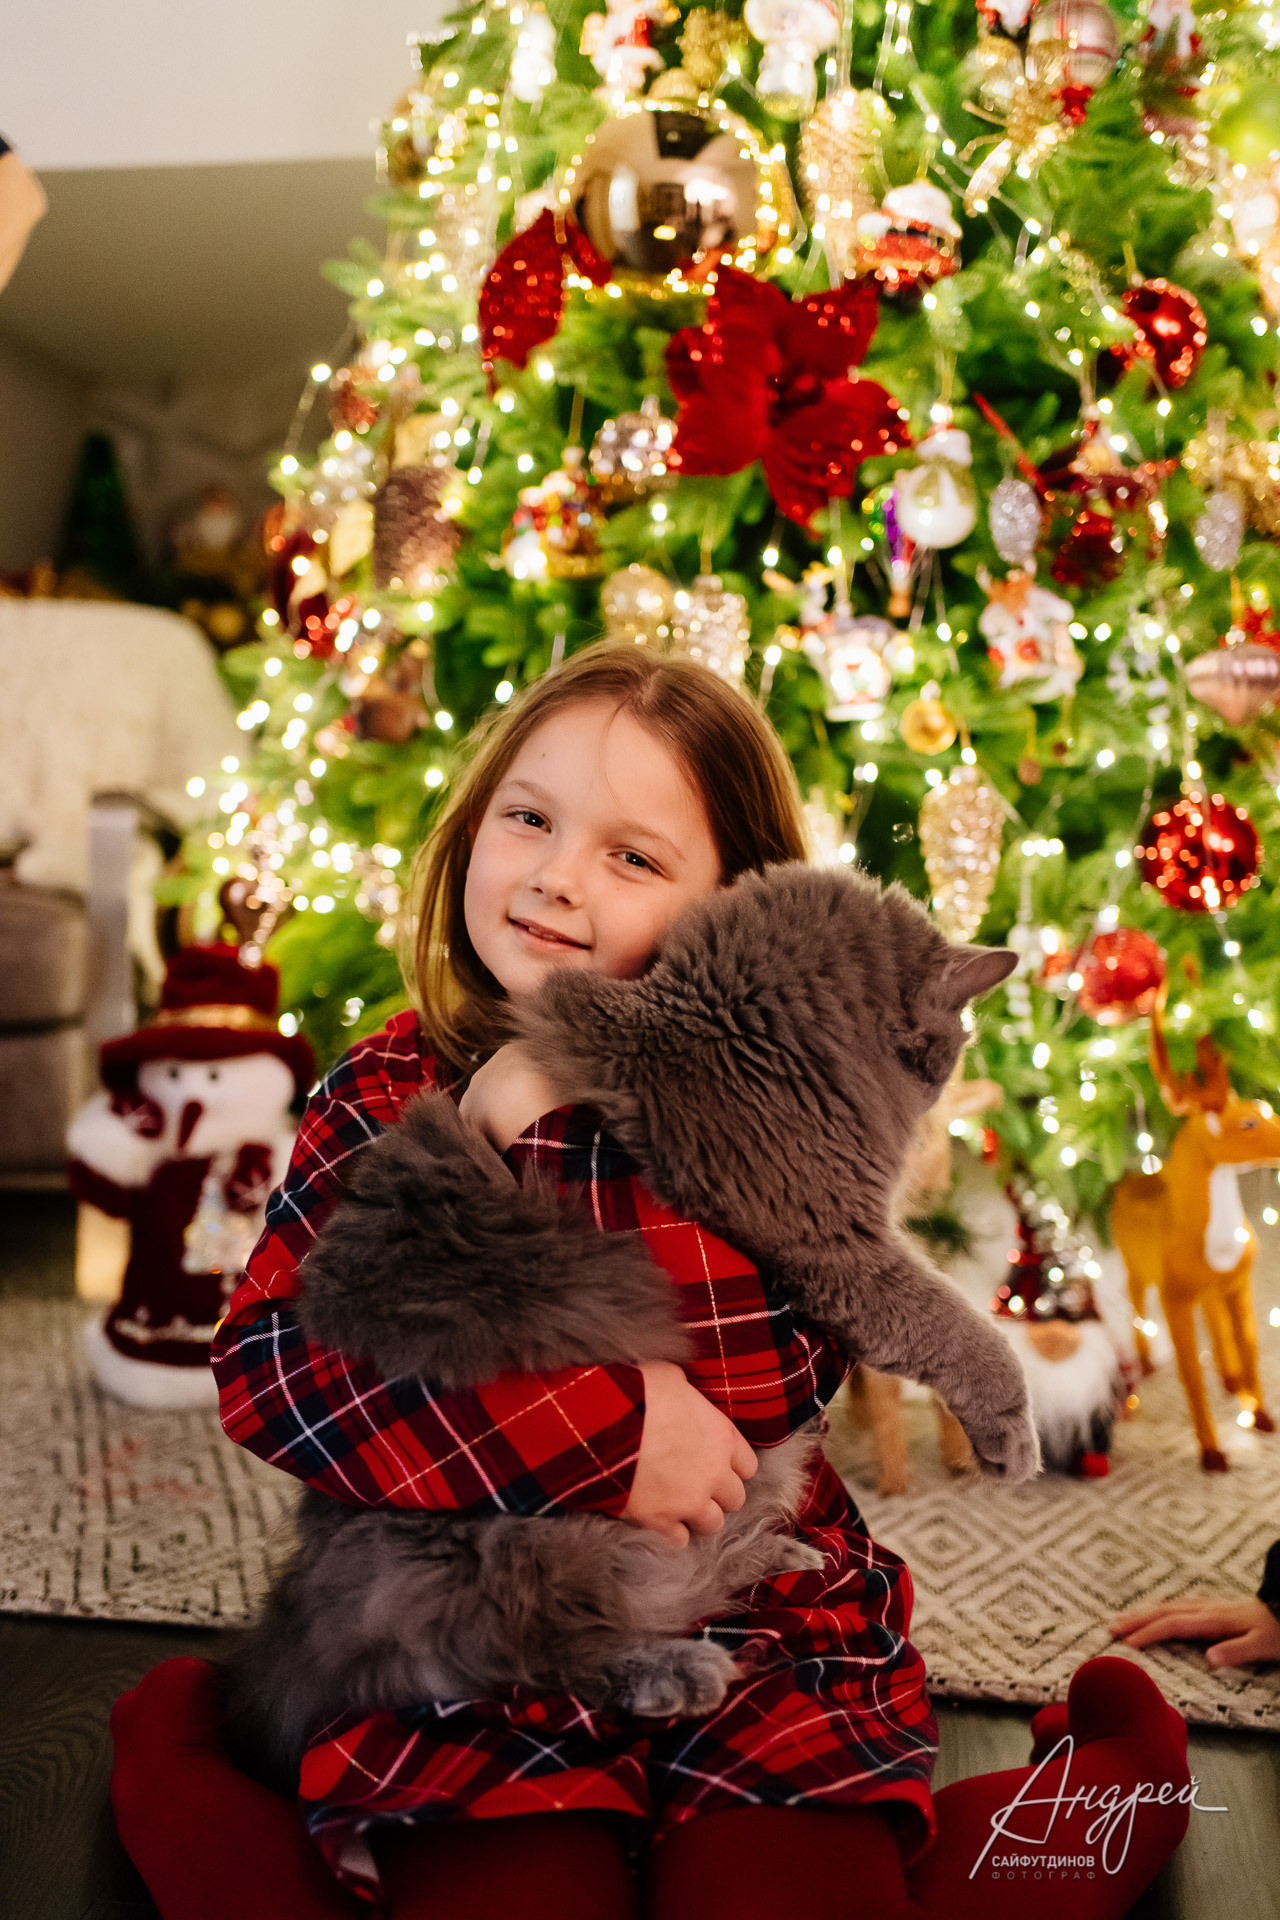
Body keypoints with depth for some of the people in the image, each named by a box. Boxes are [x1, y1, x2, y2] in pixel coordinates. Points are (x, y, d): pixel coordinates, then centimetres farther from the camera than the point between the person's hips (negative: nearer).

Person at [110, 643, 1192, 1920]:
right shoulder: (382, 1101, 0)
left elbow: (752, 1392, -19)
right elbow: (271, 1360, -13)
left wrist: (533, 1134, -20)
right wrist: (596, 1431, -23)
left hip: (767, 1651, 0)